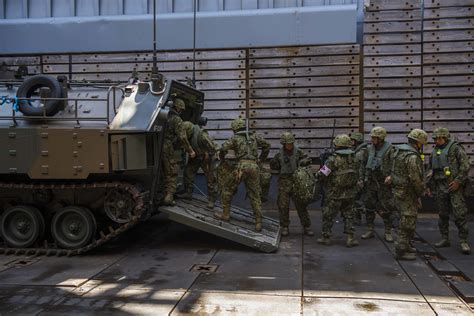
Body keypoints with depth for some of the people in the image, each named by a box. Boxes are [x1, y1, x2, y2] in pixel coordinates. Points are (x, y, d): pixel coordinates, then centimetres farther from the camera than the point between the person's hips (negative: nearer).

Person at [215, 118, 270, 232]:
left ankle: (225, 214, 14)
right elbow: (267, 146, 25)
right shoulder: (253, 136, 20)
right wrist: (260, 159, 31)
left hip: (242, 166, -4)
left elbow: (224, 148, -5)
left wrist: (222, 159, 15)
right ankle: (258, 223, 6)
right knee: (255, 195, 8)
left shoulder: (235, 138, 8)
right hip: (254, 167, 4)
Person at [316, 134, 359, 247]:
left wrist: (318, 174, 6)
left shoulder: (333, 159, -16)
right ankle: (350, 238, 10)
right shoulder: (354, 158, 2)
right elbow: (357, 175, 9)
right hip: (350, 193, 5)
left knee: (328, 215, 9)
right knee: (348, 215, 14)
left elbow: (322, 175, -15)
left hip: (335, 194, -5)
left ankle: (325, 237, 17)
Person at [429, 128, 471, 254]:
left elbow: (465, 165, -9)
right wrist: (431, 186, 17)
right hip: (440, 187, 6)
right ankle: (445, 239, 18)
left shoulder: (455, 148, -4)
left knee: (459, 214, -7)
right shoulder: (435, 151, 15)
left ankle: (463, 241, 0)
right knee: (443, 215, 9)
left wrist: (458, 181, -15)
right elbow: (432, 170, 22)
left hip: (454, 186, -6)